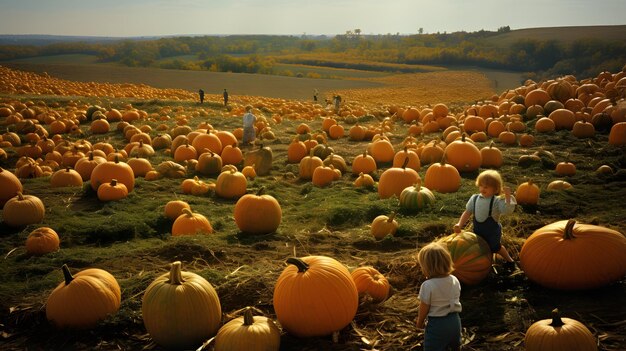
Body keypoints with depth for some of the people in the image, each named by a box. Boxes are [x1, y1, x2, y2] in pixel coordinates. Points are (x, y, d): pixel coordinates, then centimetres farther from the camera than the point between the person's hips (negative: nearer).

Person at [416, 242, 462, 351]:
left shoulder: (427, 285, -23)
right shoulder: (455, 280, -5)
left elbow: (424, 308, -13)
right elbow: (456, 301, 7)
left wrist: (420, 322, 3)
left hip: (436, 323, -6)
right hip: (454, 320, 6)